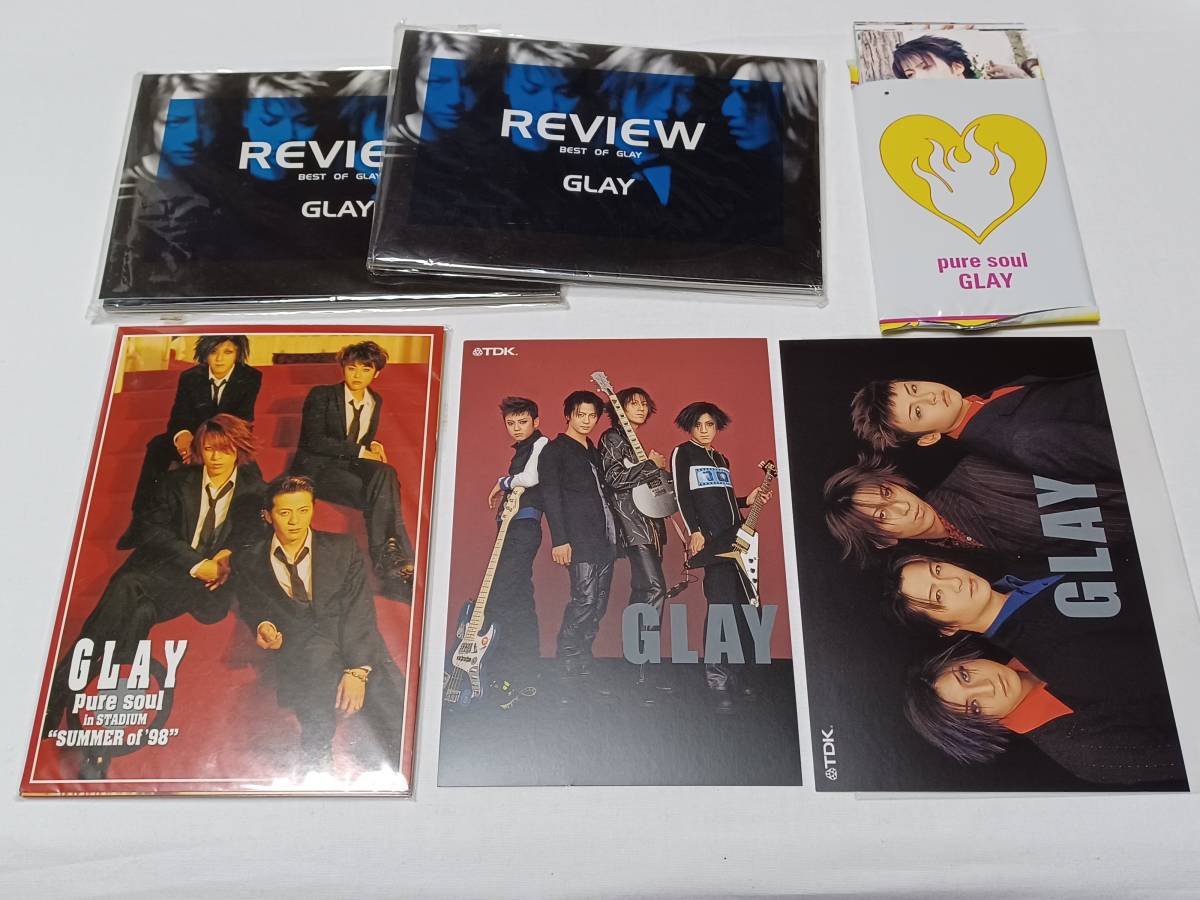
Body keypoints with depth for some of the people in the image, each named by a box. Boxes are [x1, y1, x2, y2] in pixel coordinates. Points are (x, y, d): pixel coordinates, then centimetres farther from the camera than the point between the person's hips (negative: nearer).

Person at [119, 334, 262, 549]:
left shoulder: (251, 378, -10)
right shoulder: (190, 377, -2)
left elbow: (242, 420, -18)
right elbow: (178, 416, -9)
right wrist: (182, 435, -37)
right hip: (194, 437, 3)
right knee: (157, 446, -25)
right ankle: (141, 521, -26)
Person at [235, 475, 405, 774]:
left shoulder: (343, 548, 8)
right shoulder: (253, 563, 13)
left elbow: (359, 611, -1)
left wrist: (357, 671, -14)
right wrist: (262, 626, -6)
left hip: (356, 650, -2)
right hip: (297, 656, 2)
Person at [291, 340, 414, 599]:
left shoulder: (376, 401, 14)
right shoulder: (321, 395, -4)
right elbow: (315, 441, -13)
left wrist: (373, 447, -1)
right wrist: (360, 451, -16)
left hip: (349, 465, 5)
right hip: (316, 467, -5)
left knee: (385, 474, -33)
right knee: (381, 494, -33)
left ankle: (388, 563, -39)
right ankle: (398, 560, -33)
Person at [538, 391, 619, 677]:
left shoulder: (593, 451, 22)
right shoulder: (555, 450, 0)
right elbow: (550, 496, -8)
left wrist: (613, 533, 15)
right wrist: (559, 540, -16)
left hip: (605, 537, 8)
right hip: (580, 538, -7)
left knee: (599, 603, 6)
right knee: (584, 599, -13)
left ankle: (584, 663, 13)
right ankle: (569, 663, -2)